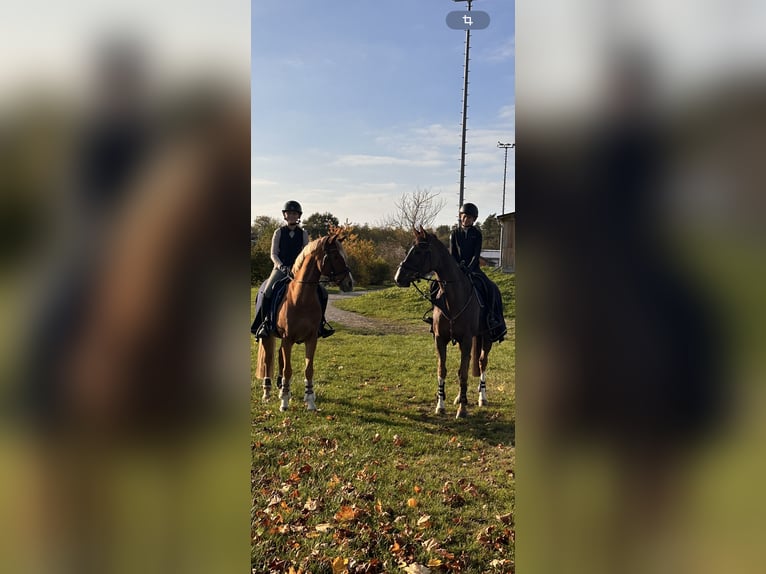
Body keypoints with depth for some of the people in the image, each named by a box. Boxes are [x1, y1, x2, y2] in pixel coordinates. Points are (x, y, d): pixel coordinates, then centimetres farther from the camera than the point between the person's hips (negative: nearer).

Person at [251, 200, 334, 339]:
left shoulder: (303, 233, 7)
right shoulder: (279, 232, 3)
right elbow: (273, 254, -1)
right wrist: (281, 266, -19)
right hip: (281, 268, -2)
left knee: (322, 292, -11)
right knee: (266, 292, -26)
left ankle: (320, 321, 5)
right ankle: (264, 323, -9)